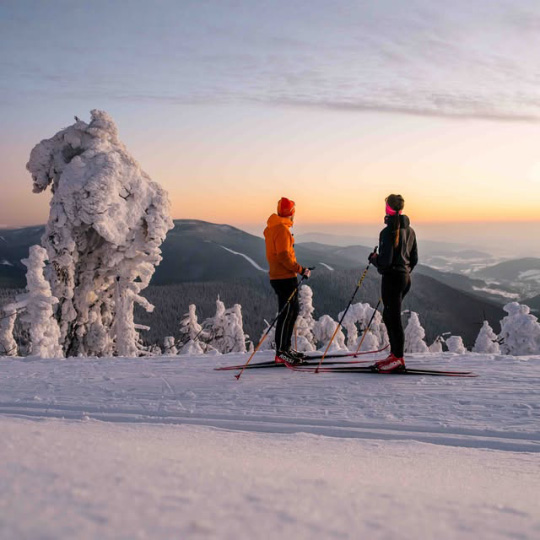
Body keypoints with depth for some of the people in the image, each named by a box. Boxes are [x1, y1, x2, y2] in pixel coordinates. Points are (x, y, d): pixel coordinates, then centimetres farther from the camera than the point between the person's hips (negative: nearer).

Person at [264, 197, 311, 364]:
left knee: (293, 310, 17)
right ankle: (281, 352, -5)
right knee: (286, 314, -7)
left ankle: (285, 347, 22)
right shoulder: (282, 229, -15)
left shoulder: (271, 228, 16)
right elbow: (283, 256, -21)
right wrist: (301, 270, -17)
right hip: (285, 277, -10)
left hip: (277, 275, 10)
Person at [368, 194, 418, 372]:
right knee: (388, 316, 18)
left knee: (394, 319, -2)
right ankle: (395, 355, 22)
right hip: (405, 278, 9)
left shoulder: (388, 231, -17)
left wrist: (373, 258, -1)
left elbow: (385, 260, -20)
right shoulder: (409, 230, 10)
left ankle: (398, 359, 3)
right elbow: (414, 259, 15)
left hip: (392, 278, -9)